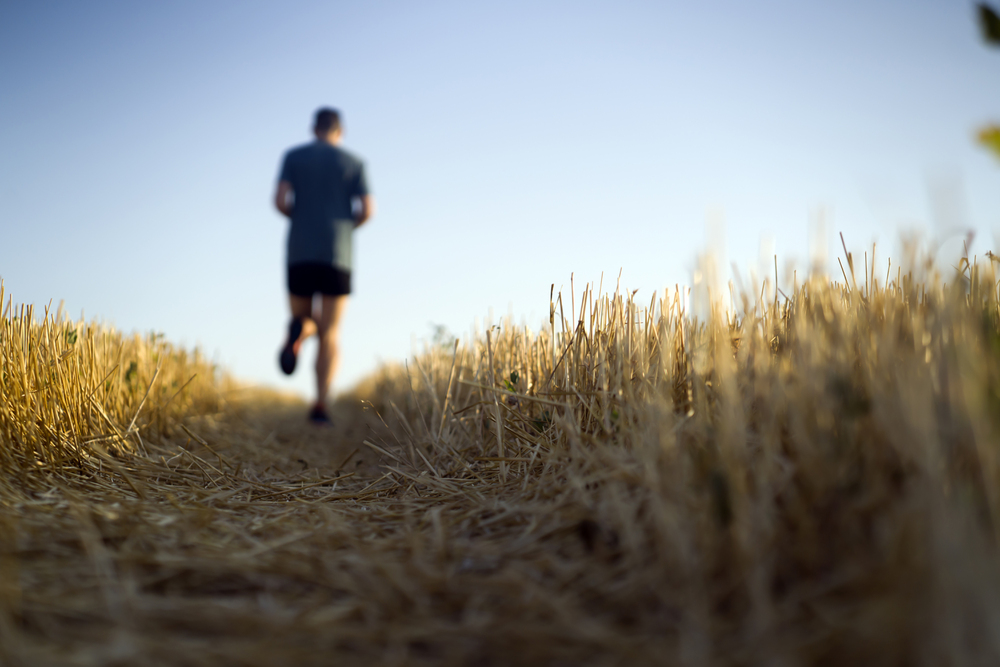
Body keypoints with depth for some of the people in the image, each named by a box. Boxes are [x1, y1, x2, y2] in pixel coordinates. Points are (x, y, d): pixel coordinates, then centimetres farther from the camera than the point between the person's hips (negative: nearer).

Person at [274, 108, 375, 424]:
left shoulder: (293, 155, 11)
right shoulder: (354, 163, 10)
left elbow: (280, 200, -2)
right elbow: (367, 210, -2)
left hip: (300, 255, 1)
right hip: (337, 256, -1)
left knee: (305, 323, 18)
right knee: (330, 335, 3)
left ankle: (297, 332, -22)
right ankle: (320, 404, -16)